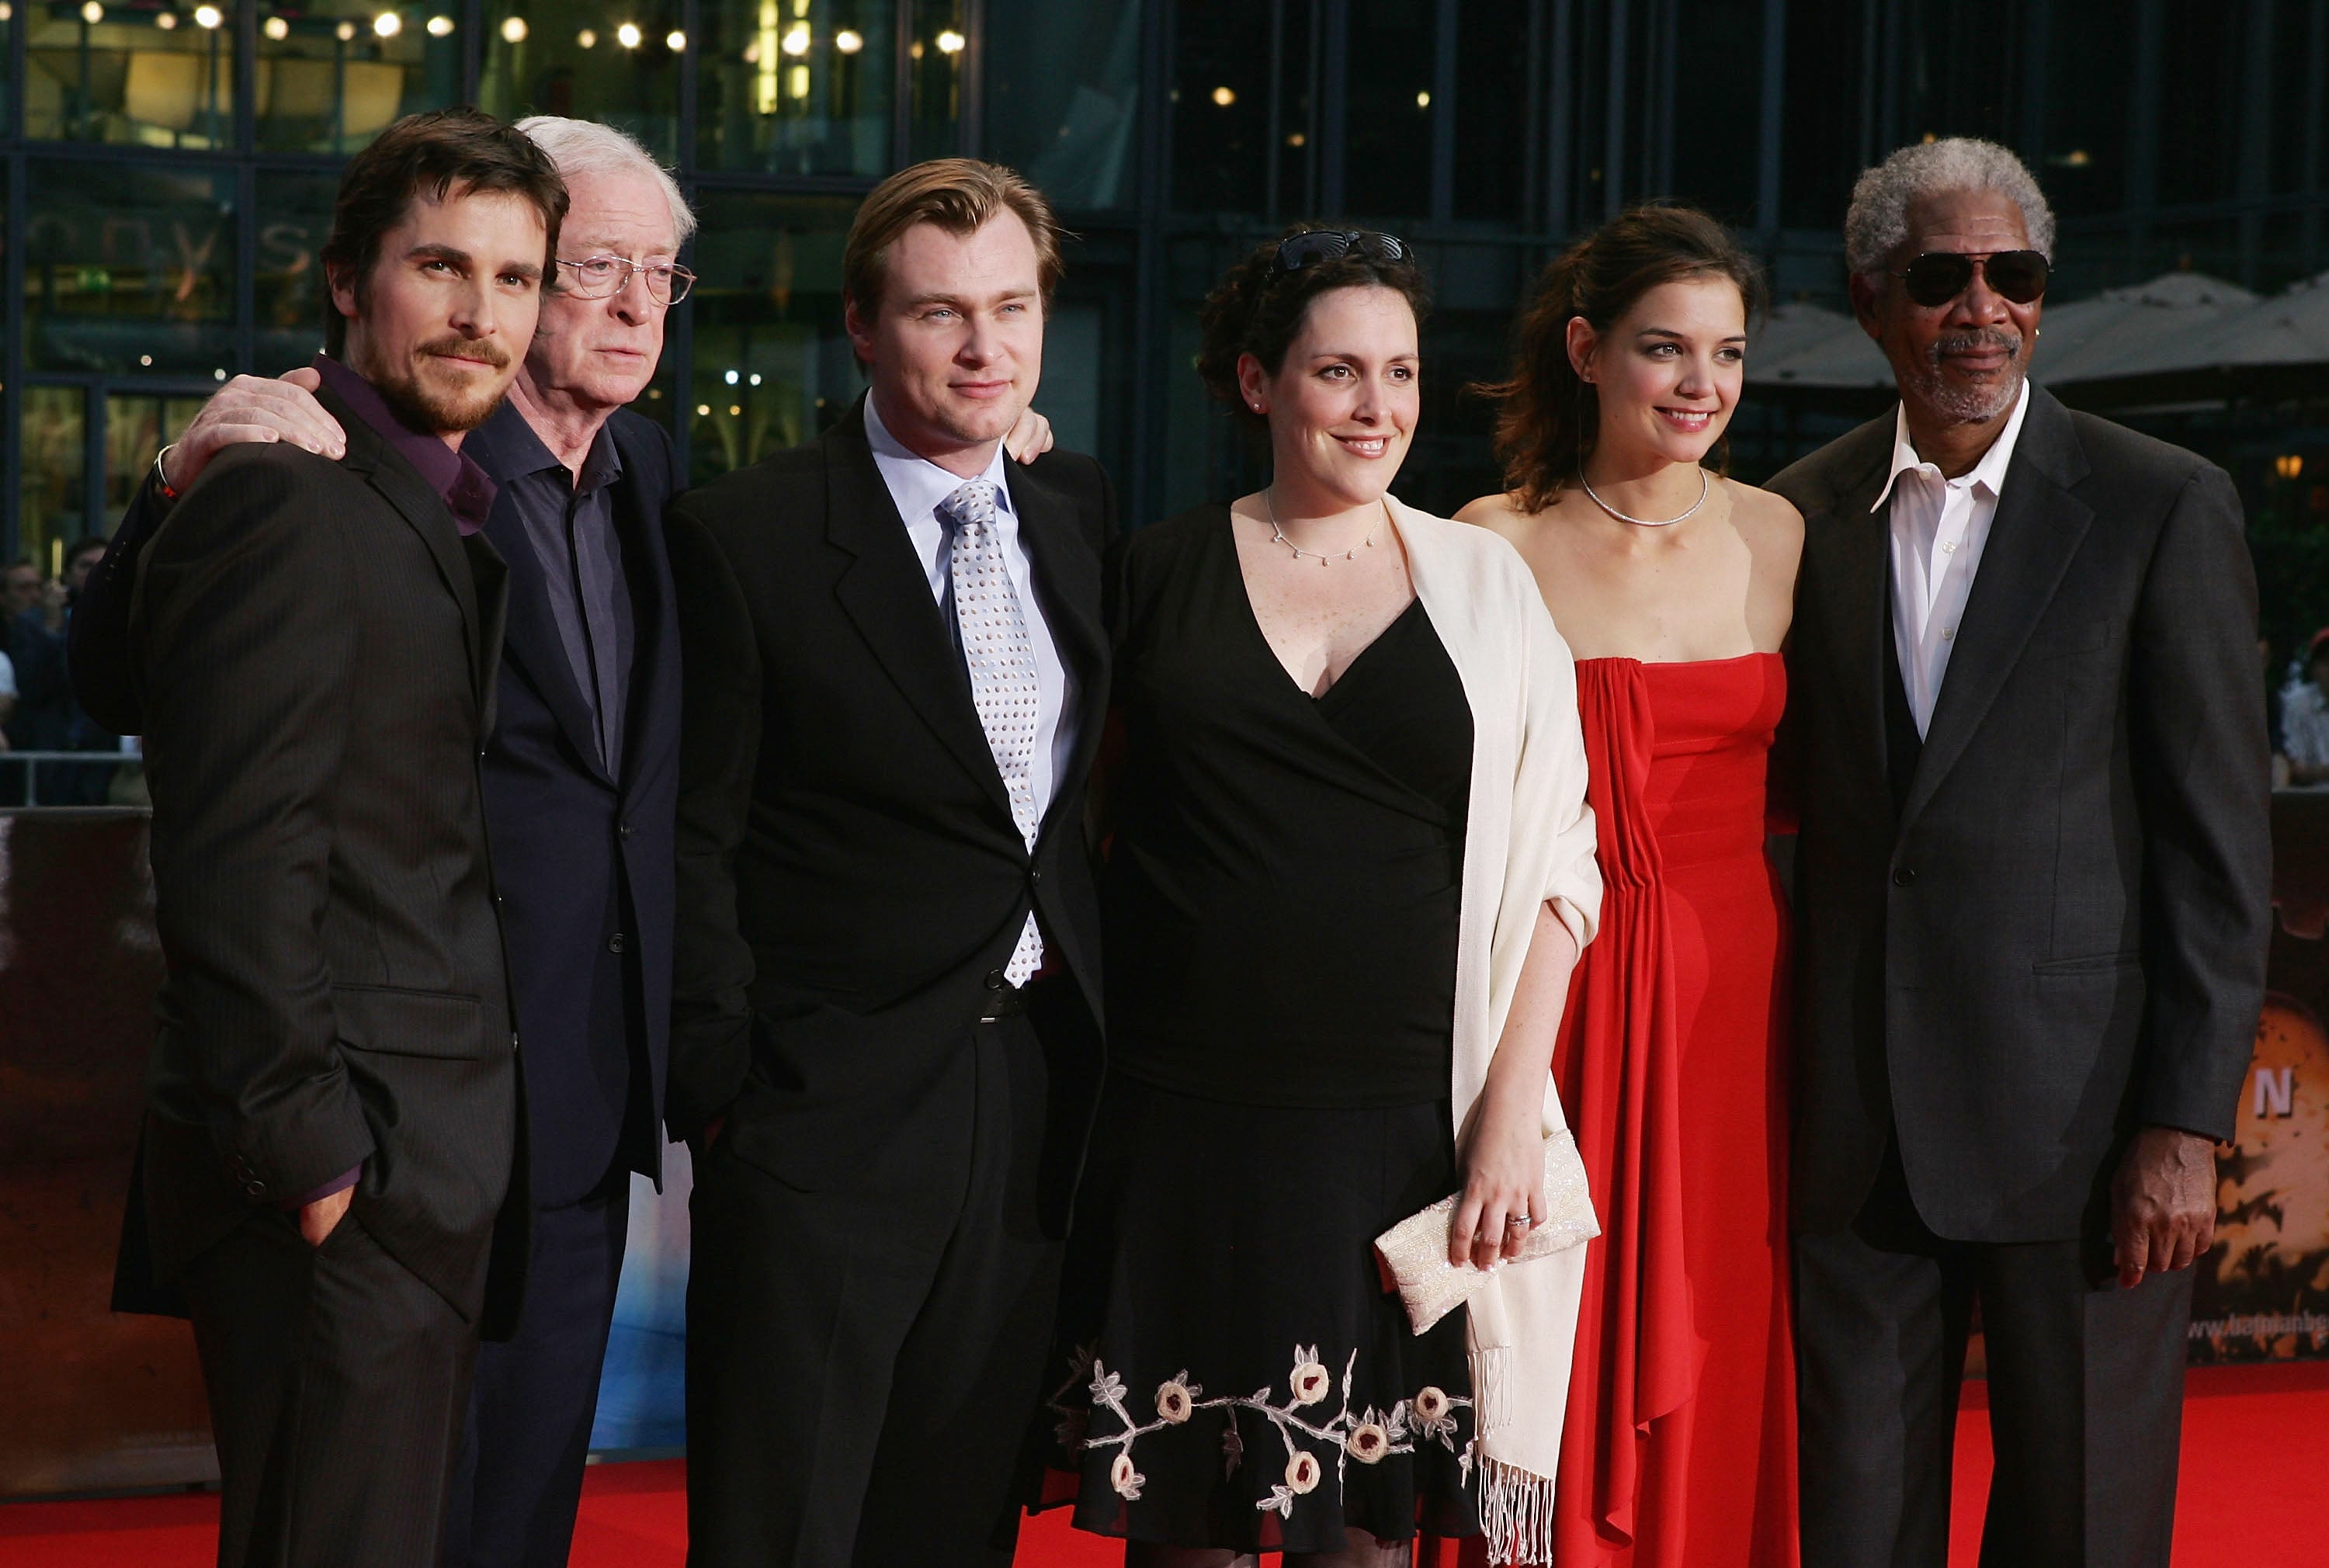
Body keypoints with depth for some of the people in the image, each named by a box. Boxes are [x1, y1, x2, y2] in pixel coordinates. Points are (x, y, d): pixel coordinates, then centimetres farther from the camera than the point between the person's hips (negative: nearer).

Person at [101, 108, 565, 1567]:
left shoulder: (448, 512, 17)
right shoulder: (284, 502, -13)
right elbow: (237, 869, -18)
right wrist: (307, 1152, -19)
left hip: (443, 1161, 9)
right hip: (346, 1172, -9)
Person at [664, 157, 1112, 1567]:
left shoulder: (1080, 512, 9)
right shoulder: (746, 537, -8)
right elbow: (696, 842, -7)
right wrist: (722, 1089, -10)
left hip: (1041, 1097, 5)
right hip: (830, 1116, -5)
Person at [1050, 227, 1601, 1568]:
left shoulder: (1484, 582, 5)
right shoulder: (1160, 573, 5)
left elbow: (1555, 859, 2)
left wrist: (1511, 1109, -5)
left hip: (1404, 1128, 0)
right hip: (1186, 1126, 0)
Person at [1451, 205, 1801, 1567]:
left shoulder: (1779, 536, 6)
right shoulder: (1492, 550, -4)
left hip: (1736, 996, 3)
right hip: (1557, 997, -3)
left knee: (1719, 1381, 7)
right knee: (1554, 1379, 1)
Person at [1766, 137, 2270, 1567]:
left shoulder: (2165, 509, -3)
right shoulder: (1803, 518, 8)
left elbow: (2220, 847, -5)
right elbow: (1801, 797, 12)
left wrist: (2187, 1124, -11)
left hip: (2080, 1115, -3)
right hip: (1857, 1125, 3)